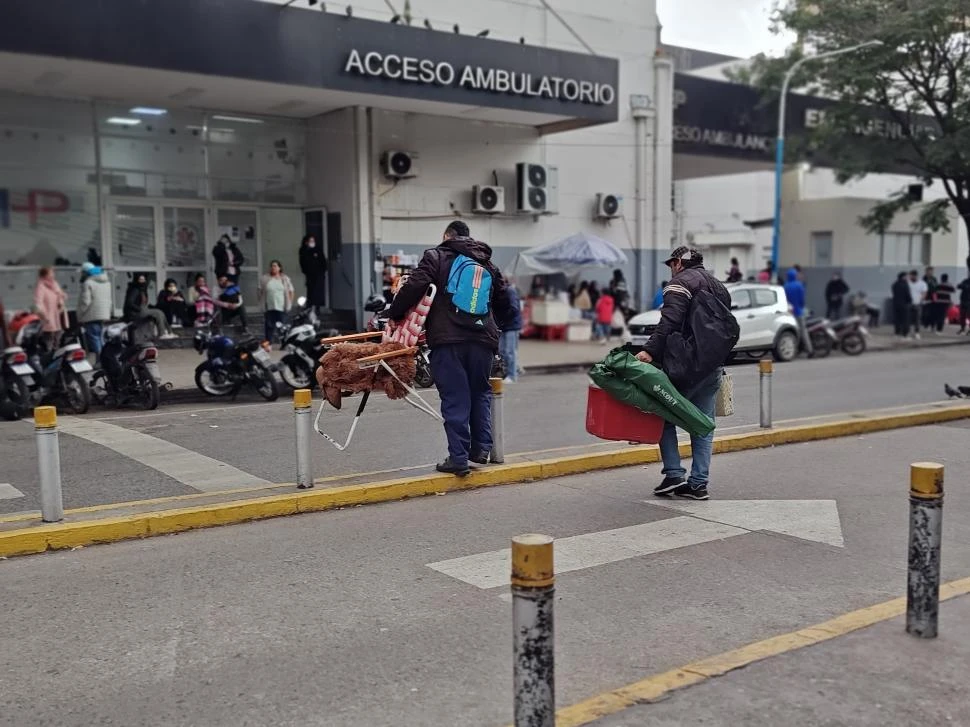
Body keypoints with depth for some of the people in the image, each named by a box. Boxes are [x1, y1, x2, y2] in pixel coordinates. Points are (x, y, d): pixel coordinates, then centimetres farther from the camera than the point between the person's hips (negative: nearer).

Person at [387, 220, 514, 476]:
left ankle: (458, 458, 0)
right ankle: (481, 449, 18)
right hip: (483, 340, 4)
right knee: (480, 393, 18)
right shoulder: (488, 265, 21)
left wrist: (394, 314, 3)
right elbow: (505, 304, 23)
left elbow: (413, 287, -7)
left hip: (448, 340, -4)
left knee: (454, 398, -1)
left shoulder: (437, 257, 6)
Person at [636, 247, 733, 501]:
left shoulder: (681, 282, -6)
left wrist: (650, 350, -26)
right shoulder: (719, 286, 22)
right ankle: (699, 483, 10)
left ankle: (674, 474, -2)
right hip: (713, 366, 8)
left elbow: (670, 321, -21)